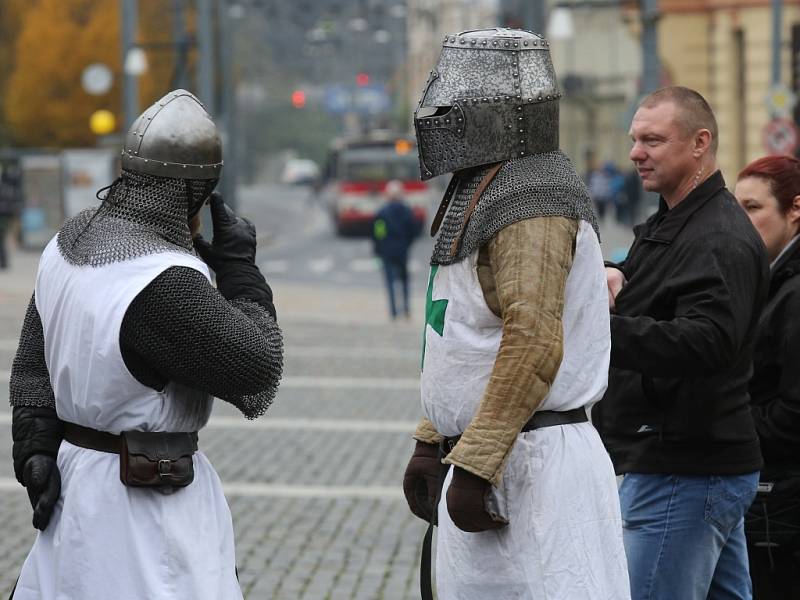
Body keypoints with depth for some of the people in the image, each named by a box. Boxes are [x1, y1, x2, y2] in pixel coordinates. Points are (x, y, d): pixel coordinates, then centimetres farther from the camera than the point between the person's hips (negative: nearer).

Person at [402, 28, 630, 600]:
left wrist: (473, 465, -26)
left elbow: (534, 343, -25)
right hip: (487, 454, 11)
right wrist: (432, 442, 24)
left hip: (530, 463, -10)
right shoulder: (483, 192, 18)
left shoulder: (534, 199, -15)